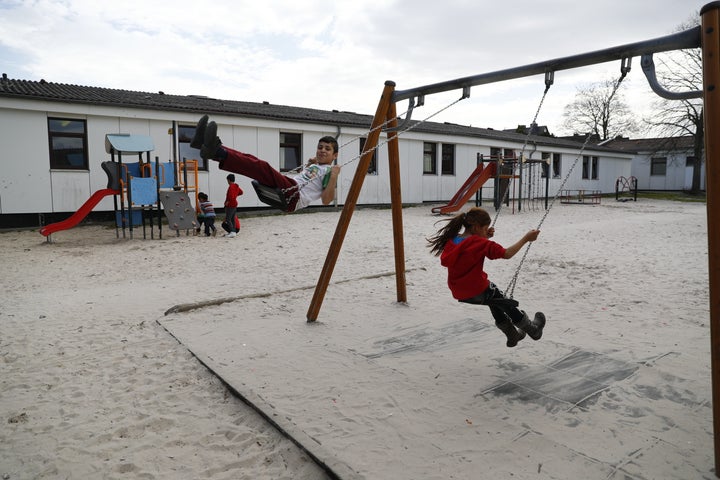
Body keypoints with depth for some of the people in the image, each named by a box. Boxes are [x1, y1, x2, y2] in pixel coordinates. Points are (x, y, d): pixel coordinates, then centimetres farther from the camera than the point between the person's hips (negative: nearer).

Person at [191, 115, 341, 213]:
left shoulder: (328, 171, 8)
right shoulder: (314, 166, 33)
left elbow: (326, 200, -7)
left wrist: (334, 177, -13)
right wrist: (308, 166, 40)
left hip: (294, 197, -8)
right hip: (284, 189, 8)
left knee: (263, 168, -30)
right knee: (251, 159, -6)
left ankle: (217, 152, -47)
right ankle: (210, 145, -22)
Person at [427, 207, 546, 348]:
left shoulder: (451, 240, 0)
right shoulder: (481, 243, -19)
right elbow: (507, 254, -18)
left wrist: (485, 237, 10)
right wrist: (525, 239, -9)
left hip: (458, 293, 7)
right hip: (477, 291, -7)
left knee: (494, 300, 33)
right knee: (506, 304, 23)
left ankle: (512, 334, 46)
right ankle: (533, 330, 43)